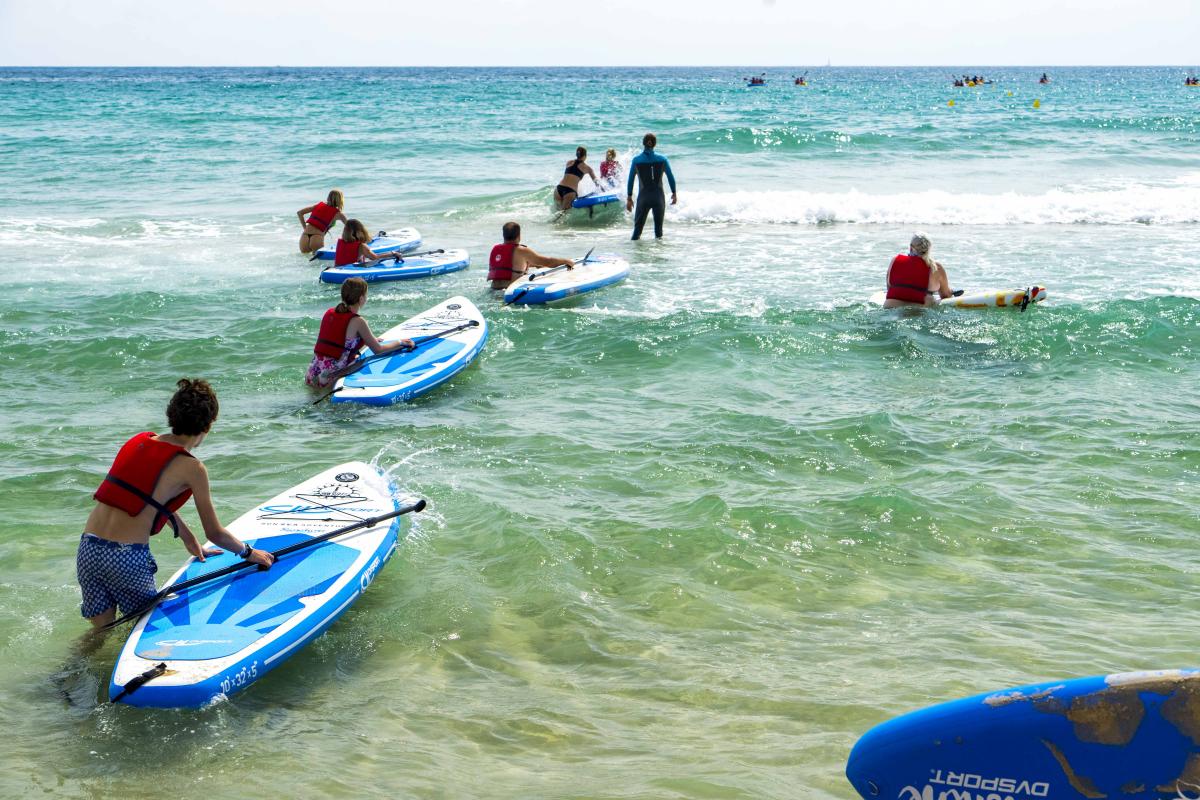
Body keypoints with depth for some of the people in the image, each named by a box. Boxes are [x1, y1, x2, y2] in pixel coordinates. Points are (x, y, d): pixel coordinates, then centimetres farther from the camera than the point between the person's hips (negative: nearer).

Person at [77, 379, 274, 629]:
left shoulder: (138, 441, 13)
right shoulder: (191, 468, -6)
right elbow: (215, 534, 3)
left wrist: (190, 541, 36)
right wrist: (249, 553, 21)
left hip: (87, 549, 6)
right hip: (128, 558, -6)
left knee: (100, 631, 20)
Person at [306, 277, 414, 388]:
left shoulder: (329, 313, 9)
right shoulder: (357, 322, -11)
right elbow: (378, 350, -2)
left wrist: (369, 341, 33)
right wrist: (400, 342, 13)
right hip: (331, 378, -7)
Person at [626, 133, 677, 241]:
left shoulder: (636, 160, -3)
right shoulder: (662, 159, -3)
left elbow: (630, 180, -1)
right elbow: (671, 178, 1)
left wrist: (629, 198, 6)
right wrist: (674, 193, 13)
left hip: (643, 197, 0)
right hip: (658, 197, 0)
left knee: (638, 224, 9)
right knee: (658, 225, 12)